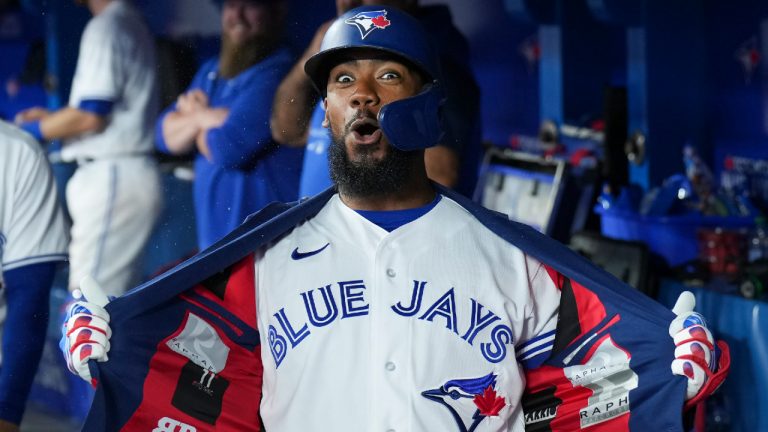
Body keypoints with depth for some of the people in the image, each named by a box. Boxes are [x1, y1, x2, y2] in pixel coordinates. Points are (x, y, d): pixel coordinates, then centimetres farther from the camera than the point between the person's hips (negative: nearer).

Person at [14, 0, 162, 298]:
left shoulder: (106, 27, -12)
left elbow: (91, 115, -16)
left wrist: (33, 130, -3)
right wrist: (50, 119, 20)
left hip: (110, 175, -10)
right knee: (119, 302, 11)